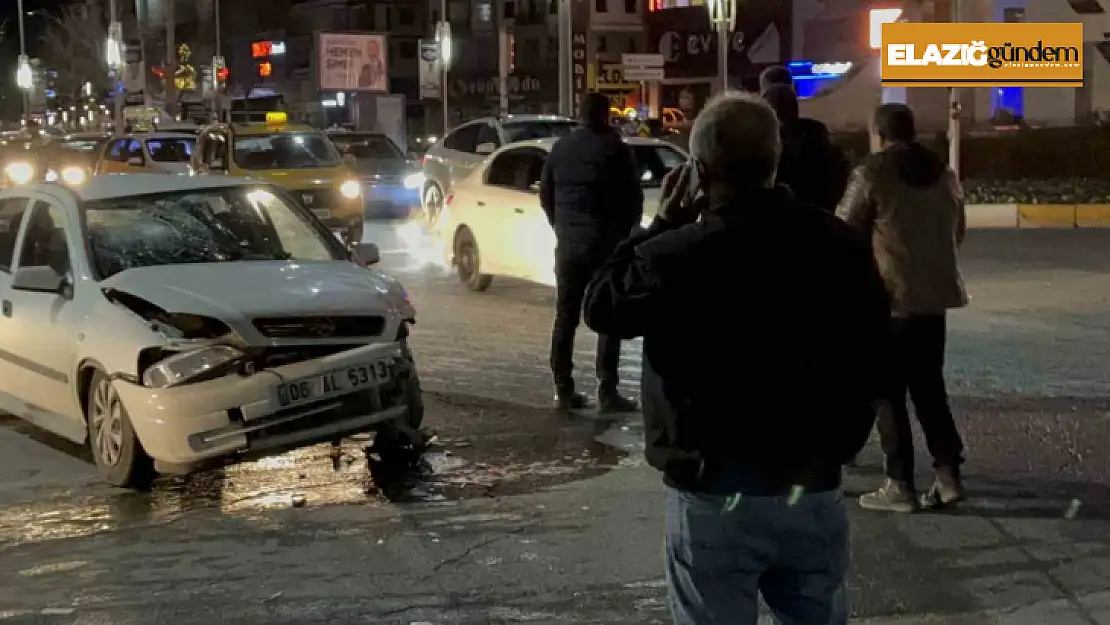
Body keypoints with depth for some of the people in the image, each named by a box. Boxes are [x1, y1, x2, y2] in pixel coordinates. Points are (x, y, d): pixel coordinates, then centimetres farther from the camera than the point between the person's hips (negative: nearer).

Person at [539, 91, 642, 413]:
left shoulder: (561, 148, 7)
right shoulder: (614, 148, -9)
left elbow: (545, 193, 12)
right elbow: (634, 195, -7)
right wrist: (628, 229, 8)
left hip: (568, 243, 5)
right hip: (606, 243, -5)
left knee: (565, 317, 10)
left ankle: (563, 389, 11)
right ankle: (607, 391, -5)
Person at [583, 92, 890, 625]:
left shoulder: (675, 256, -17)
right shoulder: (842, 245, 0)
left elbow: (602, 307, 1)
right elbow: (870, 357, 9)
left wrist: (660, 226, 7)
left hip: (716, 497, -4)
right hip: (814, 490, 4)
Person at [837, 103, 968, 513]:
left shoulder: (871, 174, -10)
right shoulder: (943, 173, 9)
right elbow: (957, 232, 17)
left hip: (889, 295, -6)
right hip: (934, 294, 6)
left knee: (888, 391, 2)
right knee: (929, 385, 15)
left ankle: (900, 485, 3)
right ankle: (948, 474, 10)